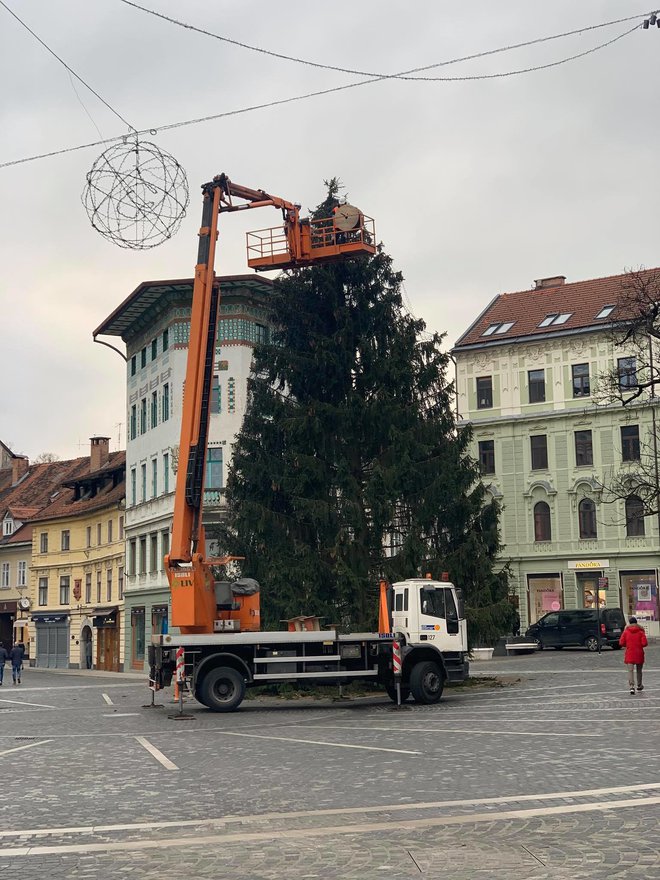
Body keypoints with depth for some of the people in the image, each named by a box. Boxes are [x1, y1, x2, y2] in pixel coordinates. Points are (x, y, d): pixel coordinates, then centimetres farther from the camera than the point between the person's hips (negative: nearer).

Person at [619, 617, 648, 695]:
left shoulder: (626, 631, -2)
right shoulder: (641, 632, -3)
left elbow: (621, 643, -5)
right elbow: (644, 643, -11)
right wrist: (639, 645, 10)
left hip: (629, 654, -1)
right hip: (639, 654, 1)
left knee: (630, 670, -7)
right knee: (639, 670, 19)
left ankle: (631, 686, -24)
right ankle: (639, 685, 33)